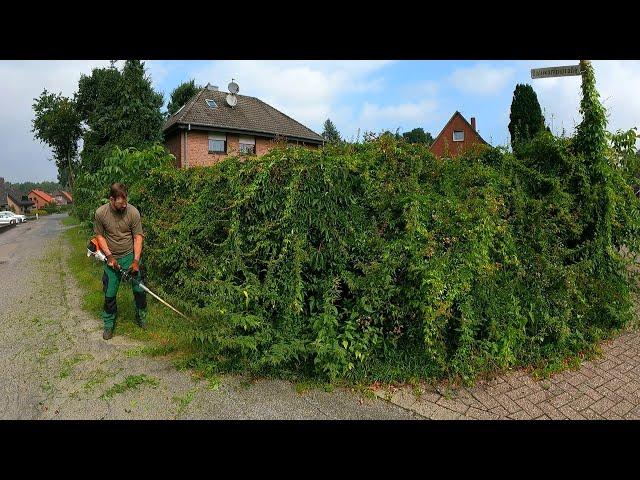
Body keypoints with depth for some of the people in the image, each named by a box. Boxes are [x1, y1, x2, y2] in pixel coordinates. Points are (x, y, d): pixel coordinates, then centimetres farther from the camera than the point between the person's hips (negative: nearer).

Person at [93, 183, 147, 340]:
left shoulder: (133, 212, -16)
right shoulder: (100, 213, -13)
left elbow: (138, 237, -11)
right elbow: (99, 236, -2)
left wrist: (136, 260, -17)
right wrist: (109, 256, -11)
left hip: (131, 255, 0)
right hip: (111, 258, 1)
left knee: (139, 289, 3)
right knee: (109, 293, 7)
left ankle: (141, 316, 28)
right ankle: (109, 324, 27)